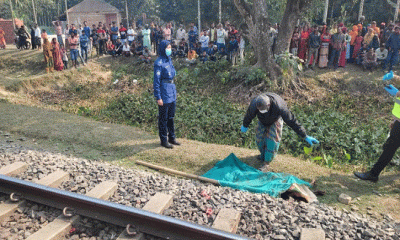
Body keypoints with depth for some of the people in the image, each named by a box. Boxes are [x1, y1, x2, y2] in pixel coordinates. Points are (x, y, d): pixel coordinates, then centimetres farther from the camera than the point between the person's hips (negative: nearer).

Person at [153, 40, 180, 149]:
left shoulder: (169, 60, 10)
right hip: (164, 92, -8)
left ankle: (172, 137, 30)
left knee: (171, 116, 17)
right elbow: (157, 81, -15)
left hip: (172, 90, 8)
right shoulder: (159, 63, -14)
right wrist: (158, 97, -16)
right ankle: (164, 140, 16)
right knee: (163, 118, 4)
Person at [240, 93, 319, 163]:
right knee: (260, 137, -1)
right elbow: (249, 116, -15)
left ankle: (269, 157, 12)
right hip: (262, 121, 3)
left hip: (275, 120, -2)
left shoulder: (279, 107, -46)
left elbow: (292, 121, -38)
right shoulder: (254, 104, -38)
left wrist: (305, 137, -33)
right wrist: (245, 126, 6)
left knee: (273, 138, -11)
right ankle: (263, 153, 28)